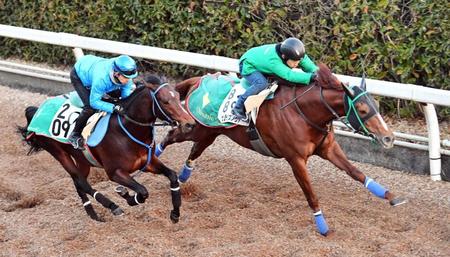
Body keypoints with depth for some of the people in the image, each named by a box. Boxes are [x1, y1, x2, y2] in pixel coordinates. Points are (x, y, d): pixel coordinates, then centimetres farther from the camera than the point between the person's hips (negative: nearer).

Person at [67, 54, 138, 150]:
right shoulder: (101, 79, -46)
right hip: (78, 76, -7)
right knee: (90, 108, -21)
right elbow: (94, 102, -35)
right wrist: (113, 108, -45)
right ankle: (74, 135, -2)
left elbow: (126, 91, -11)